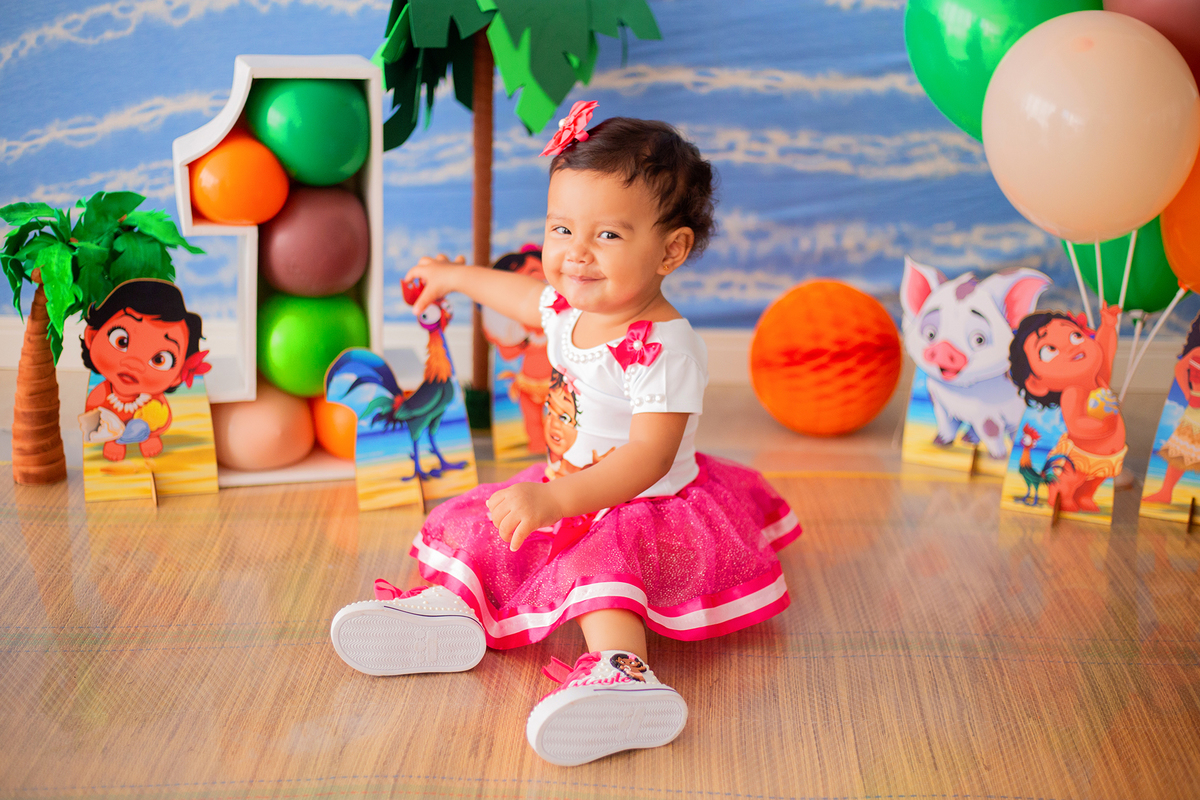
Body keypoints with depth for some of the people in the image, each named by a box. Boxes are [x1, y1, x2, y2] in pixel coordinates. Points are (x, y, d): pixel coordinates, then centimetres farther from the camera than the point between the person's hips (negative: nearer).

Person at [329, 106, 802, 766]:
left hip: (648, 506, -10)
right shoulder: (571, 308, -3)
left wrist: (556, 500, -47)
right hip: (568, 491, 10)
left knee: (598, 565, -37)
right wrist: (455, 278, 40)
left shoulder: (662, 348, -30)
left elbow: (650, 457, -37)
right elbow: (527, 296, 24)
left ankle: (621, 673, -56)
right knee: (476, 525, 7)